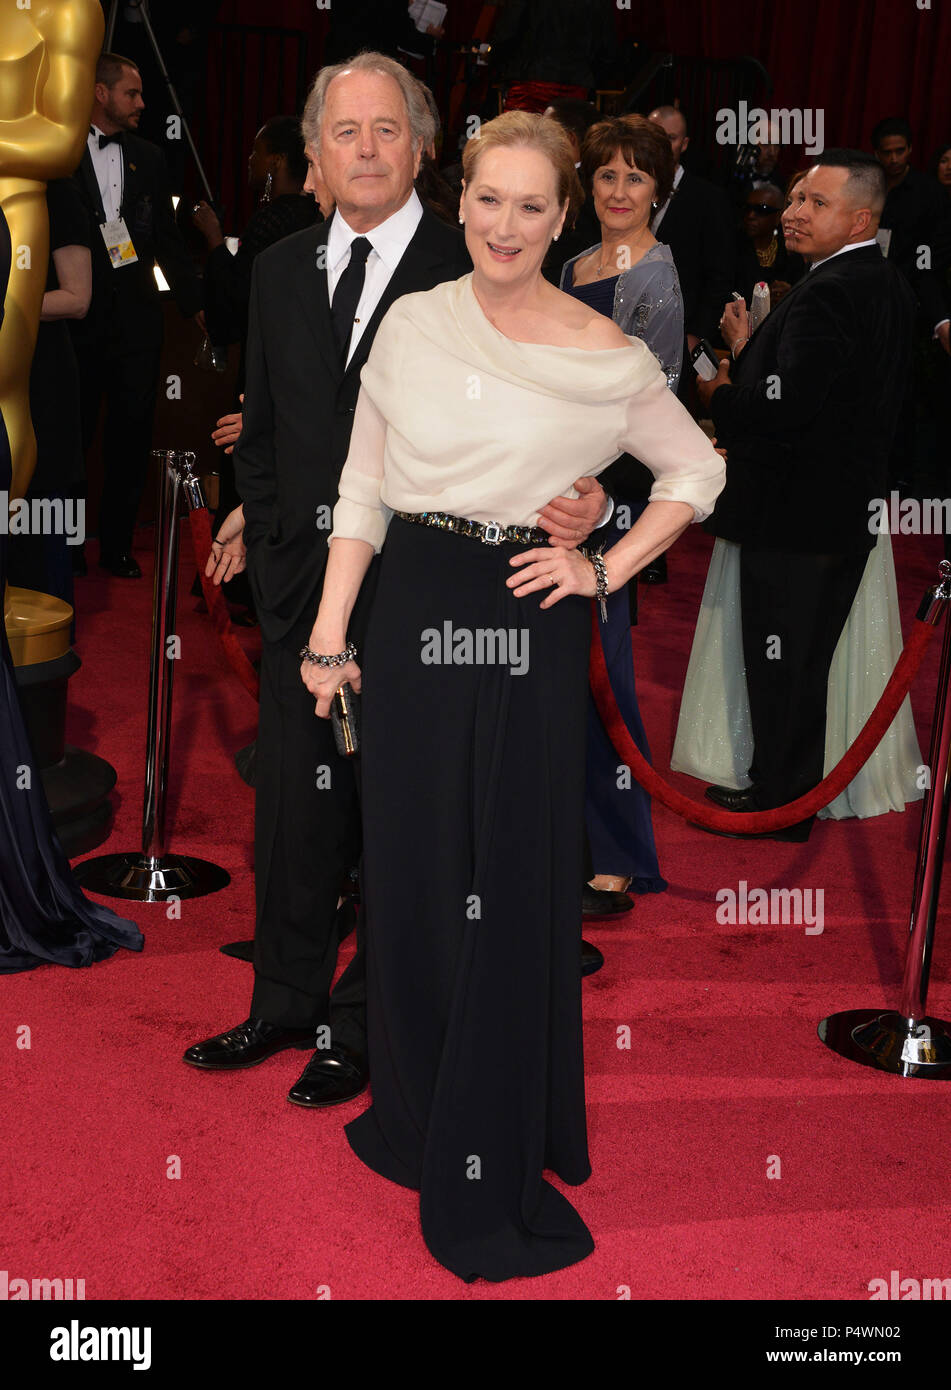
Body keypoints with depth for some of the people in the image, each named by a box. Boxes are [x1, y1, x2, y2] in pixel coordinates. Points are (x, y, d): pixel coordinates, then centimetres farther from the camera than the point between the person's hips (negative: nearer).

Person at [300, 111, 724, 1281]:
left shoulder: (605, 357, -3)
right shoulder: (410, 325, 3)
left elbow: (696, 471, 9)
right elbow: (363, 485, 5)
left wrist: (606, 572, -1)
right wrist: (330, 628, -1)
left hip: (528, 625, -2)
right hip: (412, 612, 3)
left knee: (510, 885, 4)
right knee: (407, 869, 10)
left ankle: (495, 1159, 21)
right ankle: (415, 1111, 31)